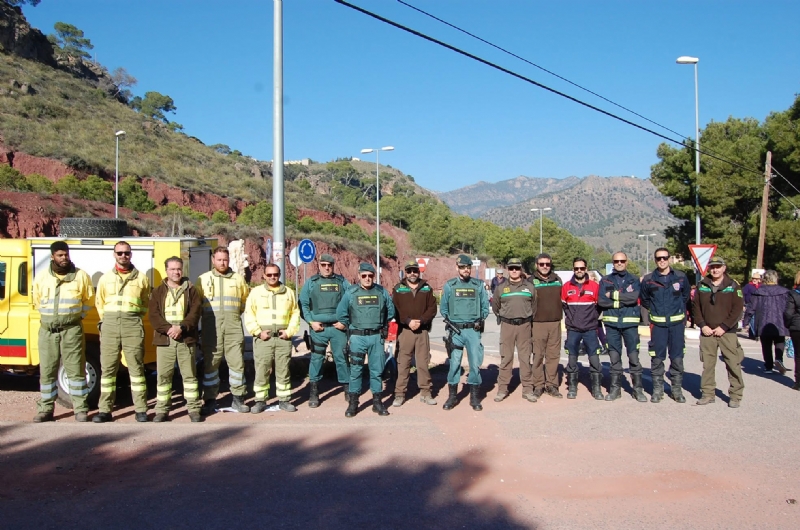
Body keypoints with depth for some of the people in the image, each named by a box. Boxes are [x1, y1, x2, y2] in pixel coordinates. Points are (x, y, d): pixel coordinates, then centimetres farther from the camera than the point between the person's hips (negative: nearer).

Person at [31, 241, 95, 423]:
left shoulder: (81, 275, 0)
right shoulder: (41, 277, 5)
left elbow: (89, 299, 10)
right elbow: (36, 301, 17)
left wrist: (79, 315, 3)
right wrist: (49, 315, 8)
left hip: (72, 330, -2)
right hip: (47, 330, 2)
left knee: (76, 370, -1)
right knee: (47, 371, 7)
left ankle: (81, 409, 6)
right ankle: (45, 409, 17)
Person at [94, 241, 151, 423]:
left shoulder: (141, 278, 8)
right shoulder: (105, 278, 13)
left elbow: (146, 303, 14)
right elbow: (99, 303, 17)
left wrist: (133, 317, 6)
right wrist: (107, 320, 7)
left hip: (132, 326, -2)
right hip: (110, 325, 2)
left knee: (136, 368, -1)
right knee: (107, 369, 4)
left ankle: (141, 410, 3)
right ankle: (105, 410, 11)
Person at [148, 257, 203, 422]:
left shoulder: (190, 290, 8)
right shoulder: (158, 291, 10)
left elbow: (195, 312, -2)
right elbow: (153, 315, 0)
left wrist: (181, 328, -16)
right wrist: (168, 328, -15)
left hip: (186, 339, -1)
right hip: (164, 339, 1)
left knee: (189, 374, 2)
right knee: (163, 375, 3)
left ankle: (194, 409, 8)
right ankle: (162, 410, 10)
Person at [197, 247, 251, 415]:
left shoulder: (238, 278, 12)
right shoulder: (203, 279, 9)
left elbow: (246, 298, 20)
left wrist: (237, 310, 10)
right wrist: (206, 313, 6)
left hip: (233, 325, 1)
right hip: (211, 325, 0)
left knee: (237, 361, -1)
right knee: (210, 362, 1)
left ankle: (238, 398, 9)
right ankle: (210, 400, 8)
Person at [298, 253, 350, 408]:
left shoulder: (342, 282, 8)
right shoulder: (311, 283, 7)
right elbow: (303, 304, 4)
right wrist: (311, 321, -5)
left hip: (338, 327, 0)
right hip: (318, 327, 0)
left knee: (342, 358, 3)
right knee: (316, 359, 2)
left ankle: (348, 389, 12)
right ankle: (313, 393, 9)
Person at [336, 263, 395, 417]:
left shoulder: (381, 292, 4)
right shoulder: (350, 292, -1)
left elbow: (390, 310, 16)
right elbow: (341, 313, 5)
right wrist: (351, 328, 9)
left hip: (377, 337, 2)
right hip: (357, 337, -1)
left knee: (377, 370, 6)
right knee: (355, 370, 0)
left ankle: (377, 402, 16)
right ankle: (353, 403, 7)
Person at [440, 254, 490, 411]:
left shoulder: (478, 285, 7)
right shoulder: (449, 285, 6)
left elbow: (485, 306, 11)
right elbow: (443, 308, 10)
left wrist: (480, 320, -2)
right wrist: (449, 322, -2)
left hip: (473, 329, 1)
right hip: (455, 330, 0)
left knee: (475, 362, 0)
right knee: (454, 363, 0)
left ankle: (475, 397, 11)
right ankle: (452, 396, 11)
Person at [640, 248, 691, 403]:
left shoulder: (681, 277, 0)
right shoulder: (648, 280, 1)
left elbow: (686, 296, 17)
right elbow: (644, 299, 15)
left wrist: (678, 309, 13)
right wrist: (655, 309, 9)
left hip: (677, 323, 0)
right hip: (657, 323, 0)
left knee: (677, 357, 4)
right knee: (657, 358, 3)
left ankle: (677, 389, 15)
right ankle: (657, 389, 12)